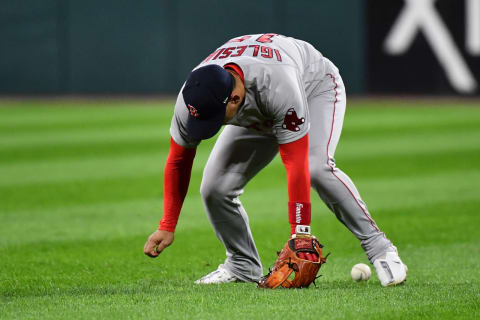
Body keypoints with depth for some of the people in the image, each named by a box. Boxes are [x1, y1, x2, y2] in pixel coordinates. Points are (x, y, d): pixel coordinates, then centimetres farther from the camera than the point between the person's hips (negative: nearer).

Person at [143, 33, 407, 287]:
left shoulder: (277, 85, -46)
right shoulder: (193, 99, -30)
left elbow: (296, 164, -44)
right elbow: (178, 161, -14)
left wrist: (300, 234, -44)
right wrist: (167, 227, -14)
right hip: (257, 120, 5)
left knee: (316, 167, -33)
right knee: (215, 188, -11)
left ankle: (378, 248, -25)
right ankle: (243, 266, 11)